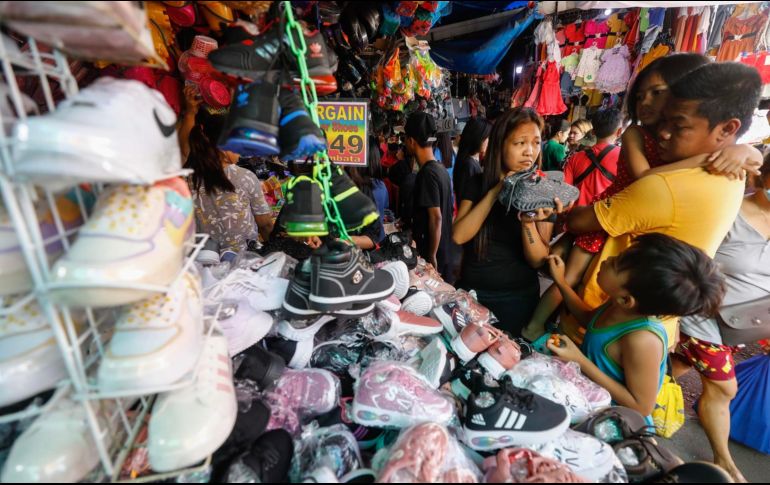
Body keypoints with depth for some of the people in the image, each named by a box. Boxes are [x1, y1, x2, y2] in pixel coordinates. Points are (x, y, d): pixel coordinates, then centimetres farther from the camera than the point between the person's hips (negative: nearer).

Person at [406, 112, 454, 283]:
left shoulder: (427, 173, -19)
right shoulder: (441, 169, 8)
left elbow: (436, 217, -22)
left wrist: (431, 256, -18)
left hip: (433, 255, -9)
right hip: (445, 252, 9)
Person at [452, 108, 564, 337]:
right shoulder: (478, 183, -3)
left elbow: (538, 261, -12)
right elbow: (459, 236, -17)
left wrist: (528, 222, -30)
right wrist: (495, 192, -23)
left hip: (518, 297, -1)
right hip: (470, 290, 2)